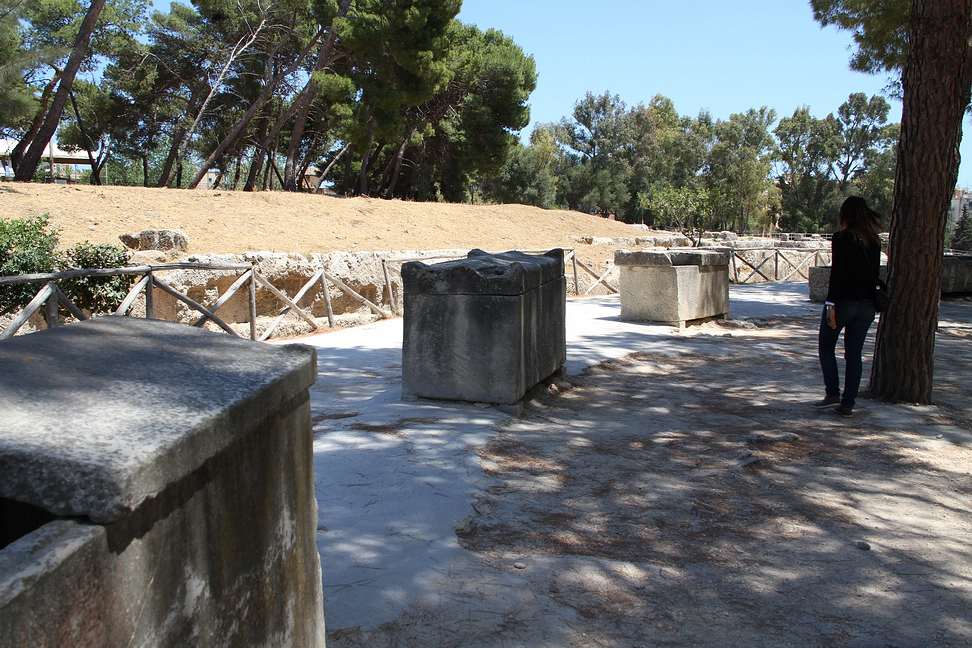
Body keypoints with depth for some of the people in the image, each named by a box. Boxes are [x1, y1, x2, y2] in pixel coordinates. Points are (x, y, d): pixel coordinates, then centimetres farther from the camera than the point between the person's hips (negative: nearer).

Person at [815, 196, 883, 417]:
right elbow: (875, 272, 11)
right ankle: (847, 404, 10)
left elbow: (837, 272, -16)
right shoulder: (874, 240, 7)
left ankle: (832, 393, 2)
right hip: (866, 303, 5)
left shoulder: (841, 237, -10)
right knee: (854, 354, 9)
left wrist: (831, 303, -16)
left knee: (826, 345, 12)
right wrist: (869, 297, 18)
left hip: (843, 301, -5)